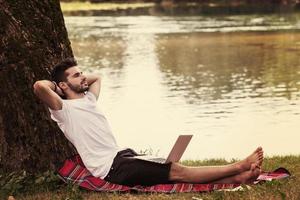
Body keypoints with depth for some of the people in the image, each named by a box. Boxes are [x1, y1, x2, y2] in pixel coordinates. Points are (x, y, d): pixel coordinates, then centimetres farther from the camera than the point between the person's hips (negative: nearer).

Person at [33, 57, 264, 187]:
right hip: (111, 168, -9)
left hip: (123, 155, 10)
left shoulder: (88, 99, 22)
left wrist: (80, 79, 26)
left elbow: (97, 77, 43)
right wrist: (55, 86, -2)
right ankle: (239, 167, -24)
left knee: (176, 170, -9)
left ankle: (236, 178, -22)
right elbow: (39, 86, -23)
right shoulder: (63, 109, -5)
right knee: (176, 170, -18)